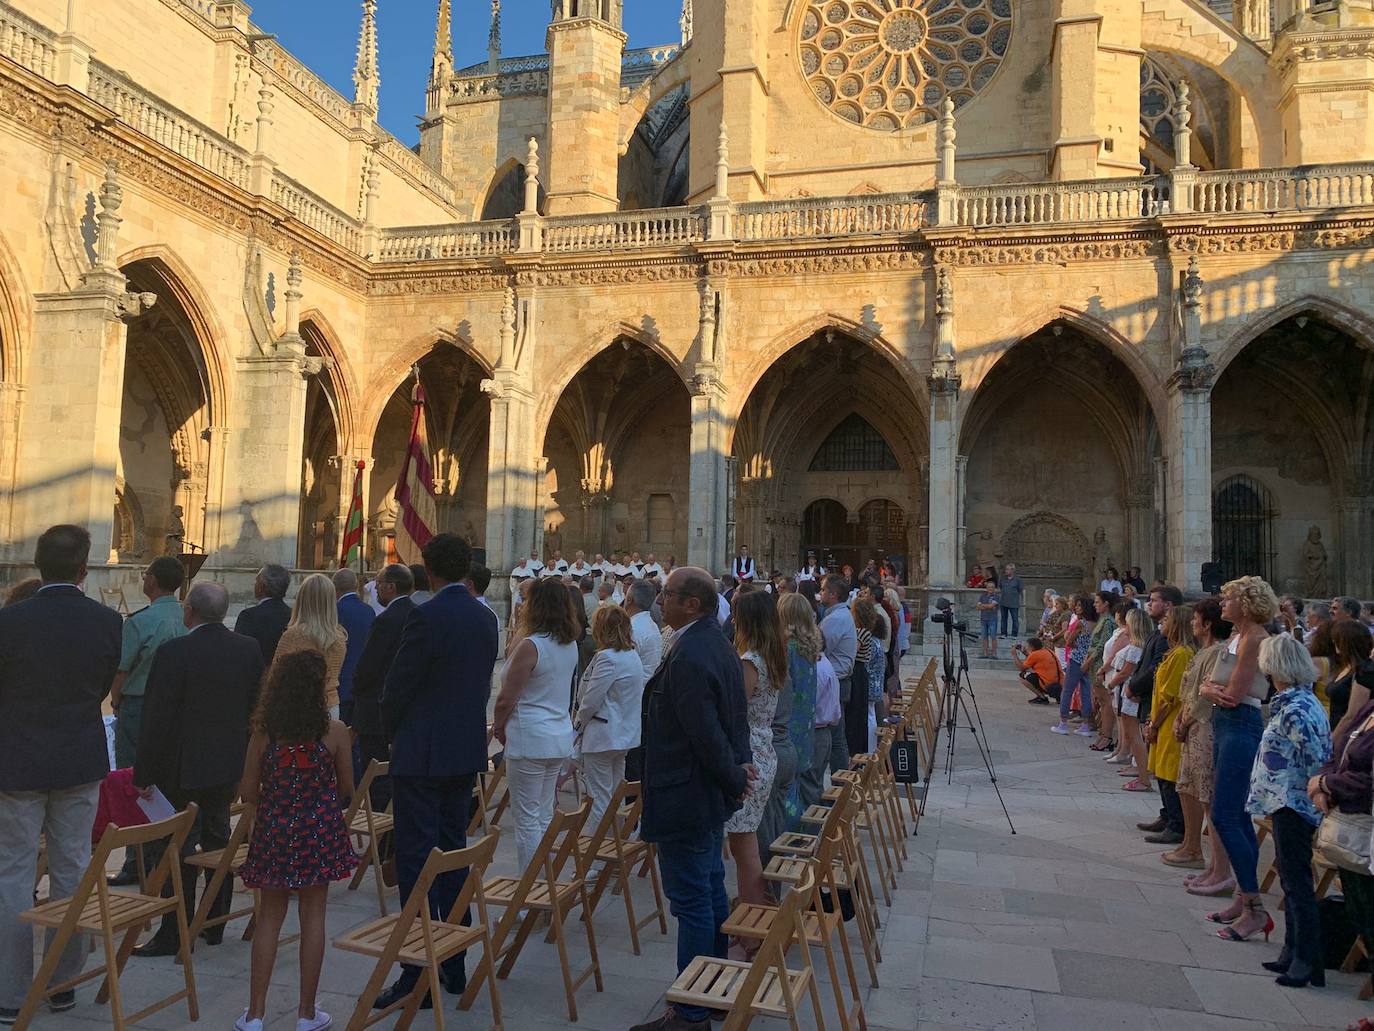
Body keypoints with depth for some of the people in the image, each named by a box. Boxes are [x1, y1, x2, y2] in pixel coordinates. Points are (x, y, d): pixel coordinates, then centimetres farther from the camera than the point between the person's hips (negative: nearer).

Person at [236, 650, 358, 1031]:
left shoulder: (264, 732, -8)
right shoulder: (335, 732, -12)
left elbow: (248, 791, -2)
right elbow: (346, 788, -2)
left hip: (274, 829, 2)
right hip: (320, 830, -1)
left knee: (269, 918, 14)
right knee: (313, 918, 8)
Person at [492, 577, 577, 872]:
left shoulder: (531, 647, -18)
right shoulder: (570, 645, 6)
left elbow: (506, 699, -15)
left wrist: (499, 727, 5)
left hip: (530, 740, -8)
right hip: (560, 736, 8)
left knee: (527, 820, 2)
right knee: (545, 816, 17)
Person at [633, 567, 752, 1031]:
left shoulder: (687, 657, -25)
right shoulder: (720, 646, 8)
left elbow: (706, 734, -25)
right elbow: (733, 720, 13)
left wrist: (734, 778, -11)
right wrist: (739, 766, 4)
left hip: (685, 799, -10)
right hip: (711, 797, 10)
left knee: (692, 903, 1)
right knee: (711, 893, 20)